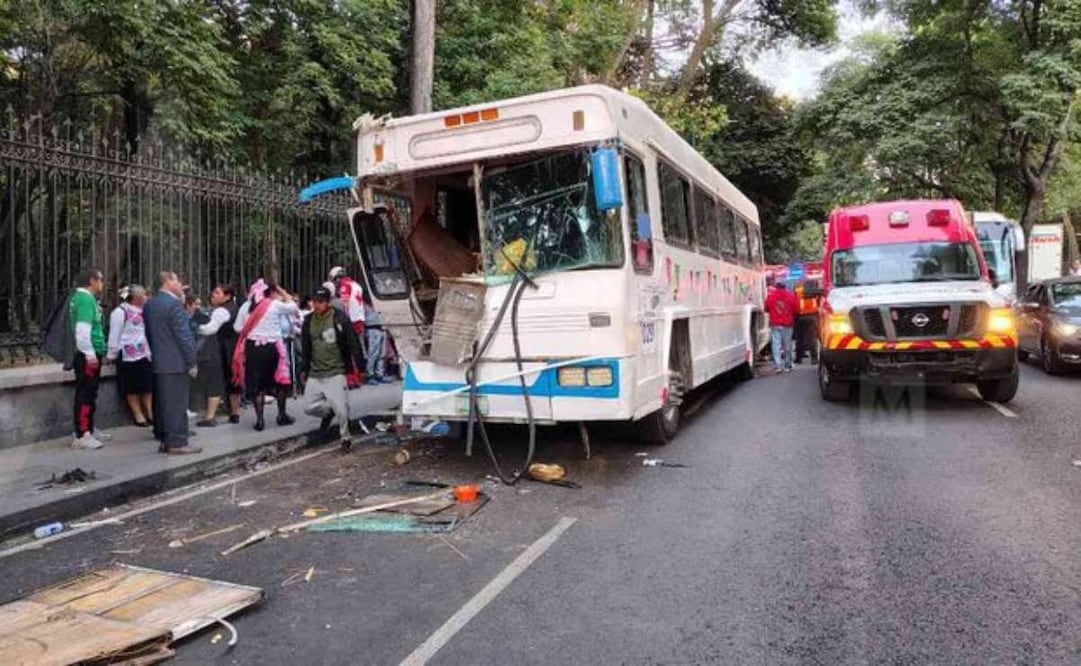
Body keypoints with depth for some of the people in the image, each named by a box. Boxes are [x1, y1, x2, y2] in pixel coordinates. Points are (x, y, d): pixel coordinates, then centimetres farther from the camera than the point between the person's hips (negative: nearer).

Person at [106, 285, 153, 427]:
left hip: (143, 354, 7)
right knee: (132, 387, 2)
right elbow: (114, 335, -9)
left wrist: (149, 351, 17)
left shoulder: (141, 312, 14)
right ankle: (138, 415, 9)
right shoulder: (120, 312, -10)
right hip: (128, 356, -7)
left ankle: (150, 413, 12)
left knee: (148, 385, 6)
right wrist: (112, 355, -8)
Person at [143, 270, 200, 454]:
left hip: (158, 362, 9)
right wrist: (191, 362, -11)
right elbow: (184, 335, -16)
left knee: (161, 402, 12)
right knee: (177, 404, -5)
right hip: (176, 363, -9)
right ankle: (177, 442, -2)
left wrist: (156, 353, 21)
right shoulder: (174, 303, -15)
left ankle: (164, 439, 18)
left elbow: (149, 332, 16)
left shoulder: (149, 305, 12)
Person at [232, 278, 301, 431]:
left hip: (252, 347, 2)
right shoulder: (275, 305, -6)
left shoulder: (246, 306, 3)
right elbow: (294, 307, 8)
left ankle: (260, 419, 5)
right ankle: (282, 415, 22)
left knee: (256, 384, 7)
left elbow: (237, 328, 2)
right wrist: (281, 292, 12)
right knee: (280, 381, 15)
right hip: (272, 347, -2)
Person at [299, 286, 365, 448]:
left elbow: (354, 344, -7)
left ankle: (345, 436, 13)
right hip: (315, 374, 5)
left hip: (335, 373, -5)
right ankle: (329, 411, 35)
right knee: (310, 407, 4)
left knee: (341, 407, -9)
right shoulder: (308, 321, 7)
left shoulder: (340, 319, -8)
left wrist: (358, 365, -9)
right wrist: (303, 370, 15)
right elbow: (305, 348, 15)